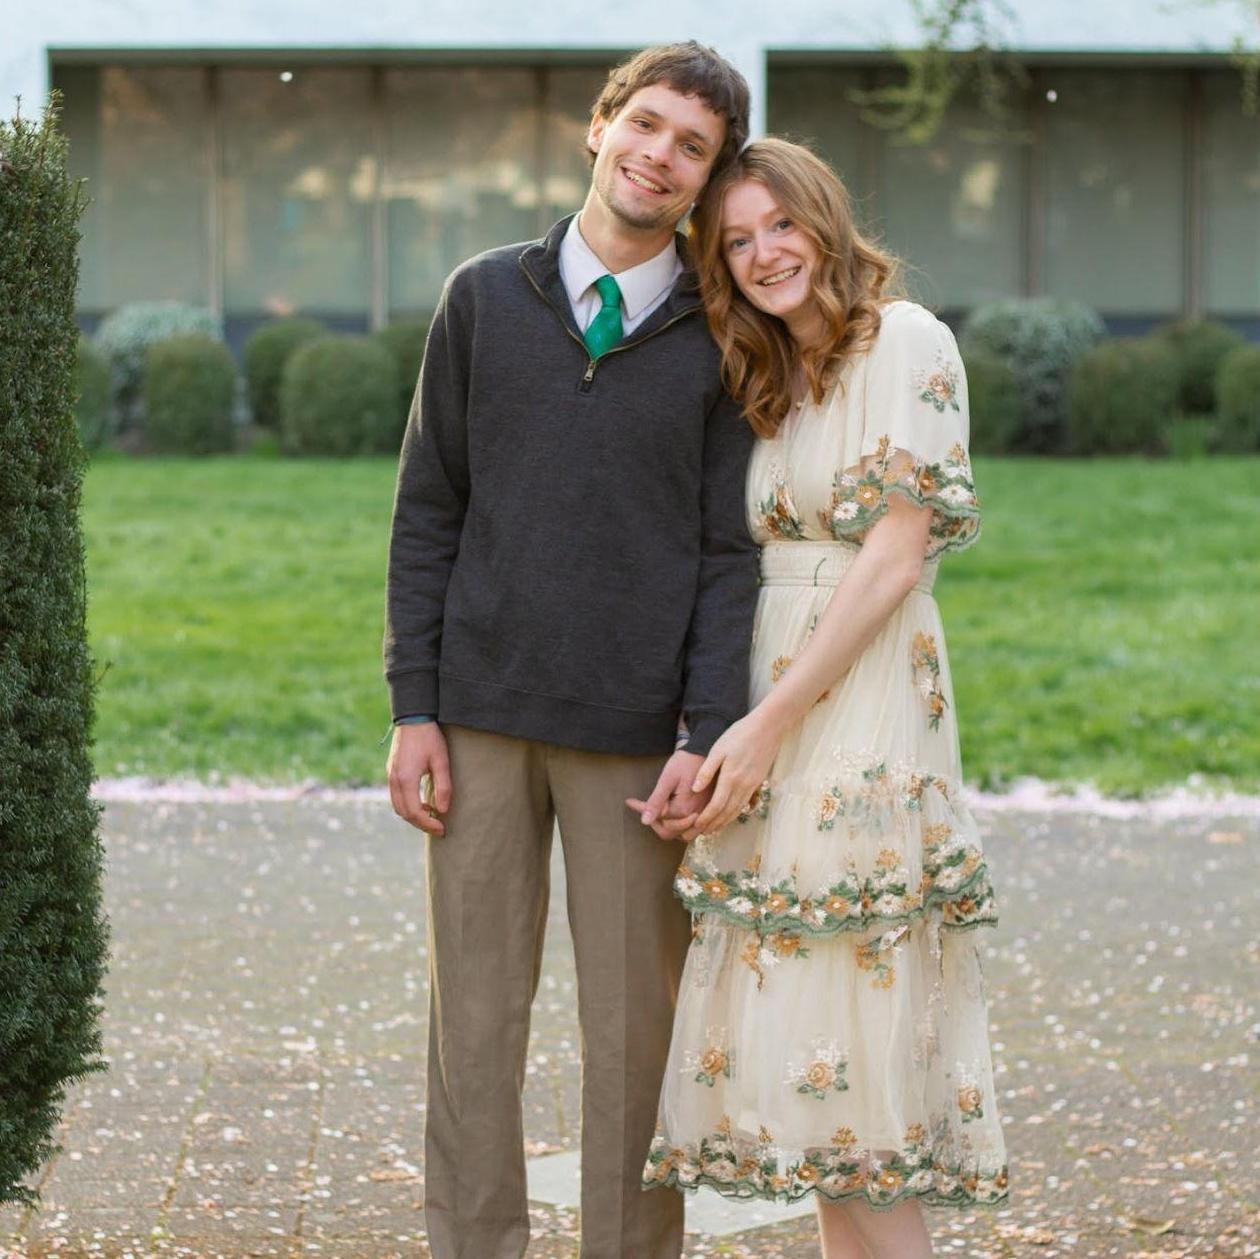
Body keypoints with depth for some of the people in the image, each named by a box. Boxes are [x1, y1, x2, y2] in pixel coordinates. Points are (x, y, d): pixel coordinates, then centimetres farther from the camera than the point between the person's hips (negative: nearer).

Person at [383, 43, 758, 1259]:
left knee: (635, 1028, 3)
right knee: (475, 1016, 5)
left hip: (633, 735, -1)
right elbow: (428, 512, 7)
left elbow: (731, 550, 1)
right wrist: (414, 708, 0)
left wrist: (710, 735, -9)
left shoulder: (717, 339, 3)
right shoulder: (485, 297, 7)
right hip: (483, 718, 1)